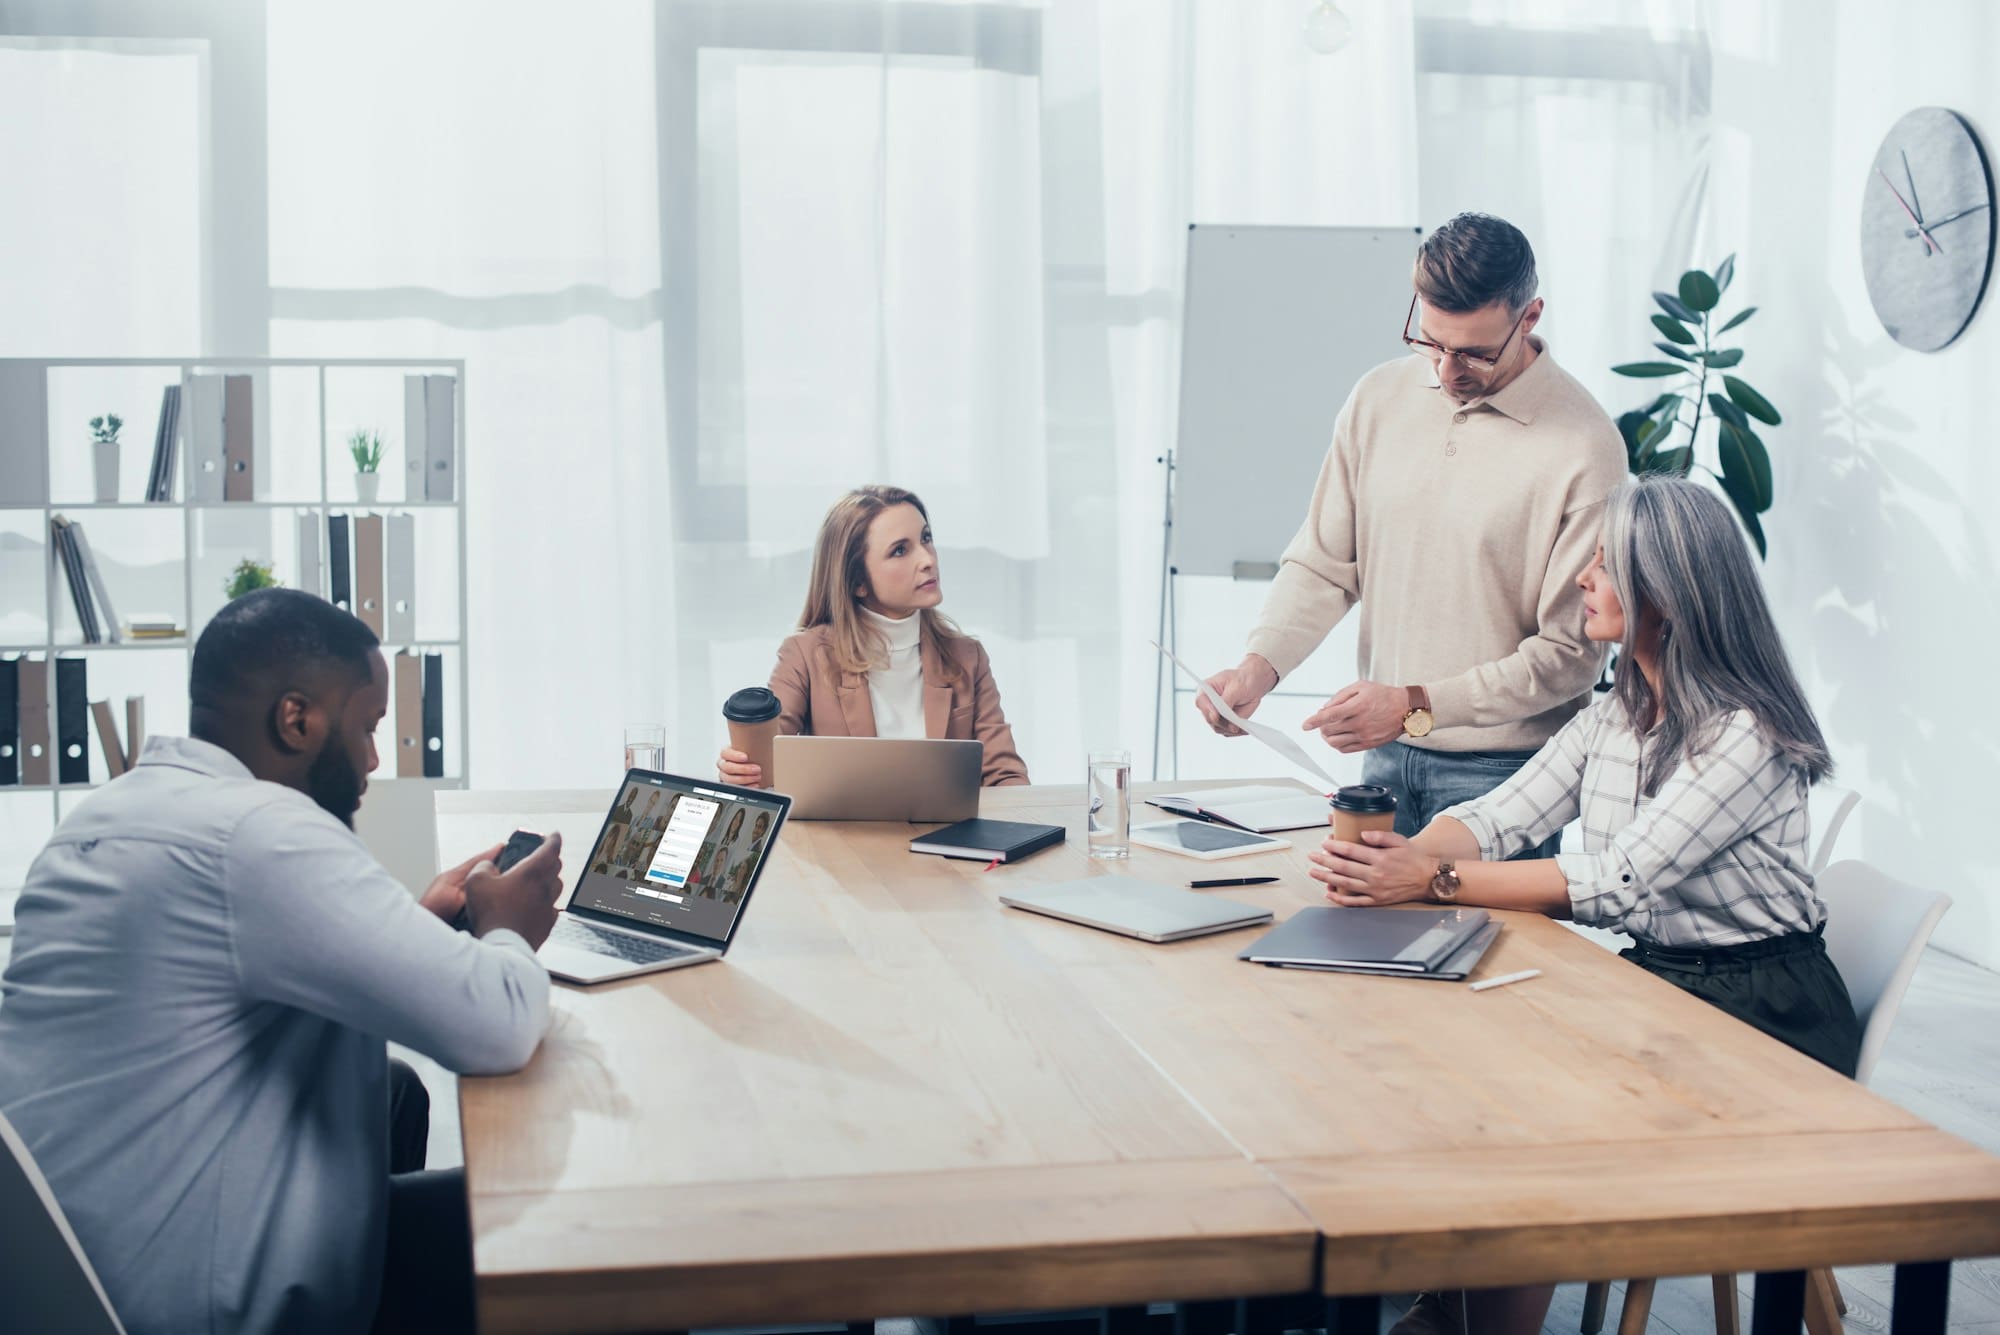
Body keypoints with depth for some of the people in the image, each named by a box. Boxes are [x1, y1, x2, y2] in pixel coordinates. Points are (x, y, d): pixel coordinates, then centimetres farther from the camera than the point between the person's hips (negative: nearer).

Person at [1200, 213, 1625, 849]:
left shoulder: (1584, 445, -15)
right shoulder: (1379, 398, 2)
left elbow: (1570, 652, -13)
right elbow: (1323, 564, 6)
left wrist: (1418, 705, -19)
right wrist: (1260, 664, -11)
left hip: (1500, 769, -4)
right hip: (1385, 755, 5)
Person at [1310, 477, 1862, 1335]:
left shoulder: (1745, 734, -19)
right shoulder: (1616, 715, 8)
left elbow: (1620, 879, -25)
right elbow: (1502, 815, -1)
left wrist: (1437, 881, -28)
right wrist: (1391, 861, -21)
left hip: (1764, 1015, -7)